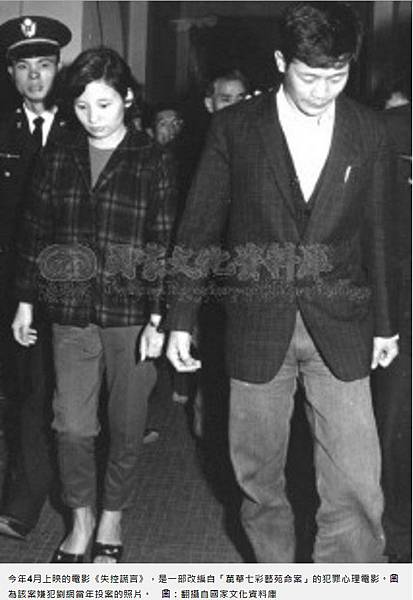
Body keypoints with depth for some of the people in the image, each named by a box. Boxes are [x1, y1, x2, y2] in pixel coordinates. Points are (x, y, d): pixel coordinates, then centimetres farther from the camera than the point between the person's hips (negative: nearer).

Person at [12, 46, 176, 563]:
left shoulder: (150, 162, -4)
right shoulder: (59, 160, 6)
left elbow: (165, 244, -7)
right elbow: (34, 234, 10)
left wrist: (159, 318, -11)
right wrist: (26, 302, 9)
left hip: (131, 314, -2)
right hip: (71, 312, 3)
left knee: (126, 425, 9)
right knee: (72, 424, 4)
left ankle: (112, 518, 30)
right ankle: (81, 518, 26)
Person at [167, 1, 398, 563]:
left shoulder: (368, 131, 3)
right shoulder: (235, 127, -3)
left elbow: (376, 232, 10)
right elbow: (199, 227, 1)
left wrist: (384, 322, 12)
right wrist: (181, 319, -1)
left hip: (340, 329, 1)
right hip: (258, 327, 0)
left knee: (357, 484, -2)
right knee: (258, 474, 13)